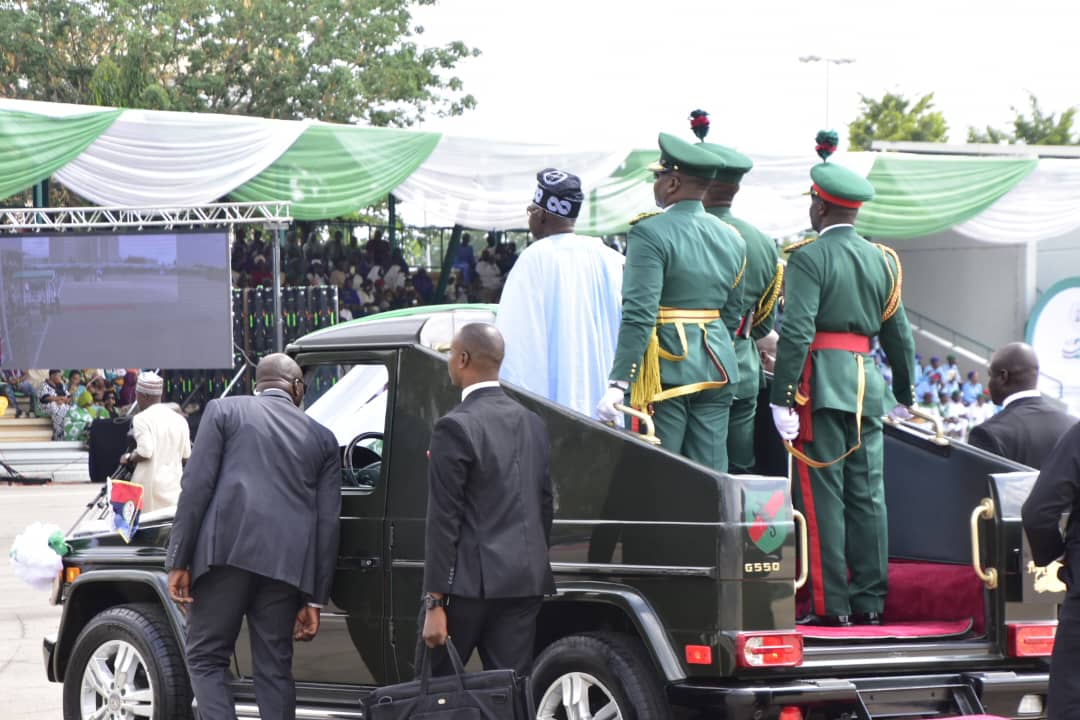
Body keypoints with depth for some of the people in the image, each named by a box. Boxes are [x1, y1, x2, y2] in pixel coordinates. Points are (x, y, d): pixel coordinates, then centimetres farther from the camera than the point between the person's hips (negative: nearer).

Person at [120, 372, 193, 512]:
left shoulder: (142, 419, -8)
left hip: (150, 483, -5)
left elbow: (145, 452, -18)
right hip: (174, 483, 5)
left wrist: (128, 458, 0)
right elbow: (186, 456, 9)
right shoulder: (179, 419, 8)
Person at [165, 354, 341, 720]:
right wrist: (315, 599, 15)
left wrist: (179, 560, -1)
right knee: (275, 669, 9)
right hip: (287, 563, 3)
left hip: (227, 552, -3)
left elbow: (196, 486, -1)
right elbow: (328, 522, 13)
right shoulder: (322, 437, 18)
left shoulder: (224, 410, 10)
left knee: (206, 657, 4)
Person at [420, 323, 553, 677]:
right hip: (527, 581, 7)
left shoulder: (456, 428, -11)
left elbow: (444, 521, -13)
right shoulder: (532, 424, 12)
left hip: (470, 582, -6)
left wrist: (434, 603, -13)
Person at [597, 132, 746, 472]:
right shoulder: (731, 239, 11)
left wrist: (619, 383, -19)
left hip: (665, 367, -6)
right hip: (717, 368, 6)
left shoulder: (651, 234, -11)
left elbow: (639, 315, -18)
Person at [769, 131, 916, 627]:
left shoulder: (809, 257, -8)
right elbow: (899, 334, 16)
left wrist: (781, 398, -16)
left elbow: (796, 332, -16)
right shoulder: (882, 260, 12)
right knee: (867, 494, 8)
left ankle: (830, 605, -5)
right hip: (867, 383, 6)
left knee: (822, 496, -4)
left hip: (821, 385, -6)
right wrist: (904, 396, 25)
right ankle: (869, 602, 10)